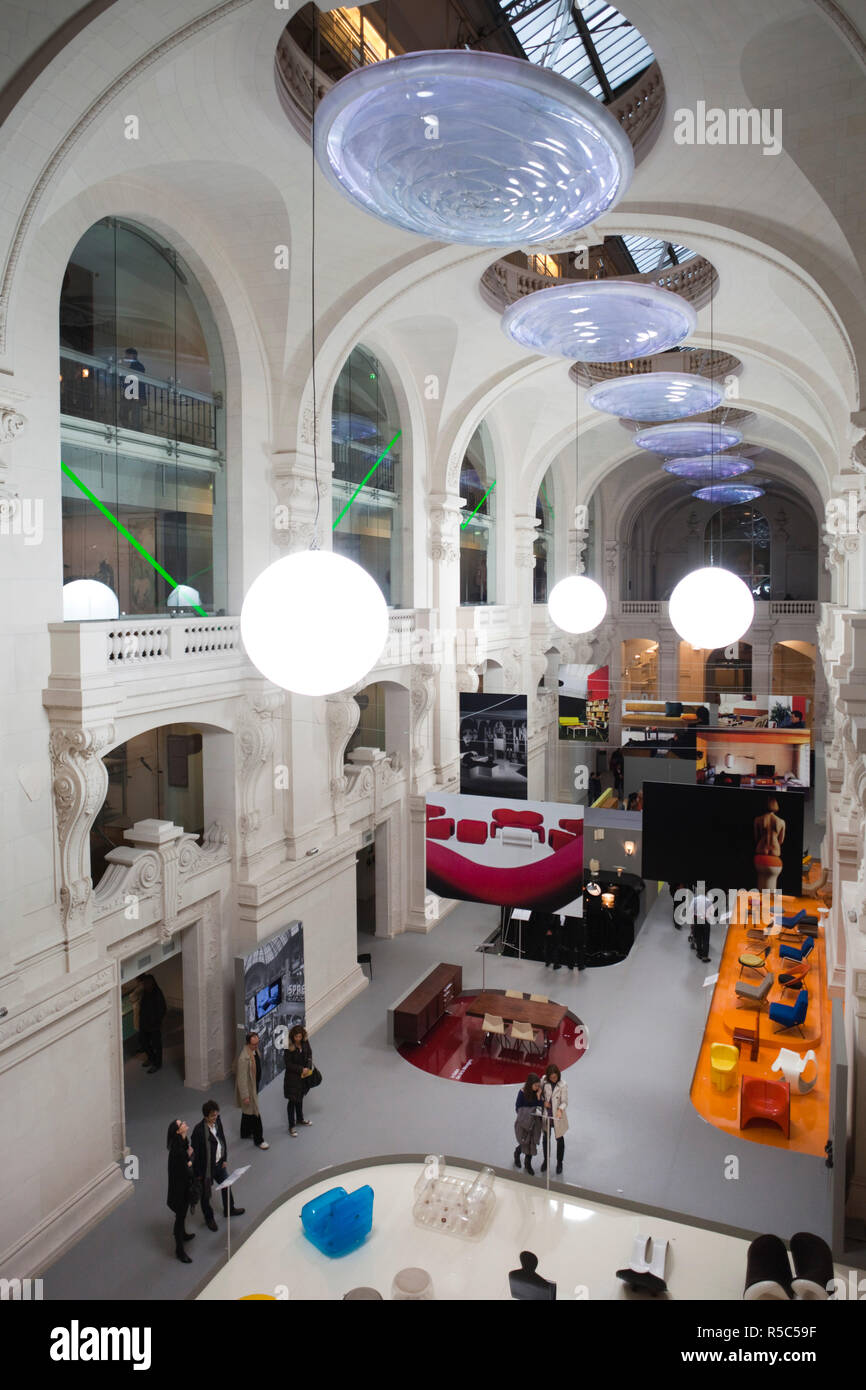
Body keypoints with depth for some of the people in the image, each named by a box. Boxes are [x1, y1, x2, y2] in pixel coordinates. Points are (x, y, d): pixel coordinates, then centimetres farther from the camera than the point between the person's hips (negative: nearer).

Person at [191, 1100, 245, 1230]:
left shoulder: (217, 1122, -9)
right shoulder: (199, 1130, -29)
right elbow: (195, 1152, -21)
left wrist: (224, 1159, 9)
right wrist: (198, 1173, -14)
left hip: (219, 1163, 6)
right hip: (206, 1167, -6)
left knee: (226, 1185, 23)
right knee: (206, 1195, 14)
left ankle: (229, 1209, 48)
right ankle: (209, 1218, 39)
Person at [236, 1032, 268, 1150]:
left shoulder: (255, 1050, -4)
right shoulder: (244, 1058, -32)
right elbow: (242, 1079, -28)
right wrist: (245, 1096, -24)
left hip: (255, 1085, 9)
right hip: (248, 1088, -9)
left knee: (247, 1110, 25)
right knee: (254, 1113, 1)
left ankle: (245, 1133, 43)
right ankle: (258, 1140, 14)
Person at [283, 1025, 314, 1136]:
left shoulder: (305, 1043, -8)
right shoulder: (289, 1047, -23)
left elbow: (309, 1054, 4)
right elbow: (289, 1065, -19)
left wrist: (308, 1067, -11)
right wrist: (301, 1069, -22)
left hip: (303, 1076, 5)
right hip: (292, 1078, -5)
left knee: (300, 1098, 23)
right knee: (292, 1101, 4)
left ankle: (300, 1119, 43)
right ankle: (292, 1126, 18)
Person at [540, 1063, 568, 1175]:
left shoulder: (562, 1086, -18)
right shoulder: (544, 1082, -9)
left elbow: (564, 1102, -15)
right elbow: (540, 1094, 4)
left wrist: (560, 1110, -34)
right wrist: (543, 1102, -15)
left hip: (557, 1116, -3)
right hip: (546, 1115, 3)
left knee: (559, 1139, 14)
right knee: (545, 1138, 17)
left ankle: (559, 1163, 34)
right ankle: (546, 1160, 38)